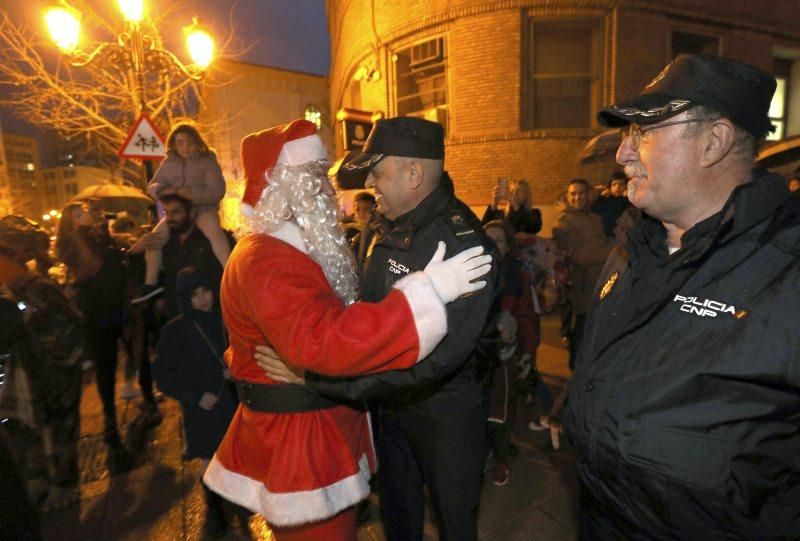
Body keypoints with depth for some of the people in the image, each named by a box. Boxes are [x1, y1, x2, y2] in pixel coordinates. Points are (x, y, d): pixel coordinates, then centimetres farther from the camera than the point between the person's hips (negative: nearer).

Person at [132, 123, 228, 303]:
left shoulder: (207, 161, -5)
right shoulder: (168, 163, 9)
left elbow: (217, 190, -13)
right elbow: (153, 185, 10)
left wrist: (193, 194, -29)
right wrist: (162, 190, -16)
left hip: (203, 208, -5)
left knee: (215, 232, -35)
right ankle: (151, 283, -2)